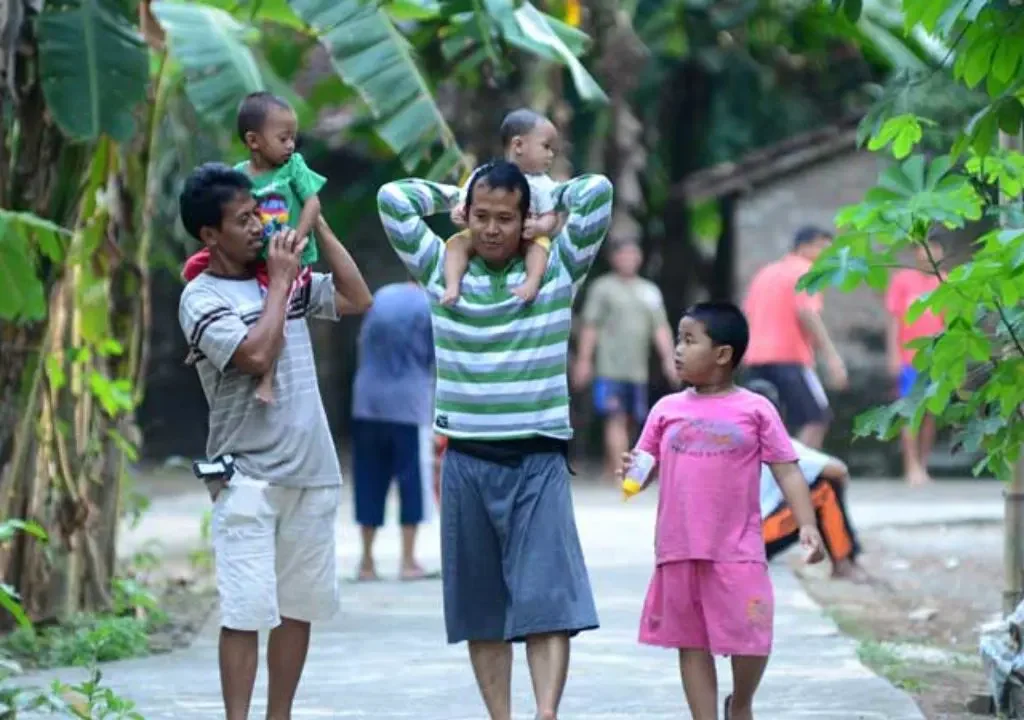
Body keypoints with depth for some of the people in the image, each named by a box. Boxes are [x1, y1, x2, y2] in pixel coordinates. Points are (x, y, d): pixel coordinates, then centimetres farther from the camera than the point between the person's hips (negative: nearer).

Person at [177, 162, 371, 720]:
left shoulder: (286, 279, 11)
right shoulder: (202, 298, -8)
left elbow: (357, 300, 10)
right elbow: (257, 355, -21)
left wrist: (318, 226, 6)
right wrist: (280, 282, -11)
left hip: (312, 471, 6)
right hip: (248, 477, -6)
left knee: (299, 607, 9)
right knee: (247, 610, -9)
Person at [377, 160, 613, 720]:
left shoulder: (558, 267, 3)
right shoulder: (441, 267, 6)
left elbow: (598, 191, -7)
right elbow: (392, 198, -1)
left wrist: (545, 195, 9)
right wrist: (455, 195, 10)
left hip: (539, 459, -2)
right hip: (467, 459, 2)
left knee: (547, 597, -12)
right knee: (480, 606, 5)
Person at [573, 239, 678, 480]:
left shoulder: (650, 291, 16)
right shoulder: (602, 287, 4)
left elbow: (661, 328, 12)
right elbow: (590, 327, 1)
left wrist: (668, 359, 0)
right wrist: (583, 360, -5)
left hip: (638, 370, 5)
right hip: (610, 369, -5)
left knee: (632, 423, 7)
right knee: (616, 419, -14)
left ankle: (609, 470, 21)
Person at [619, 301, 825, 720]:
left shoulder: (755, 410, 0)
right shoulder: (667, 410, 7)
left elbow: (787, 470, -2)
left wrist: (807, 524, -12)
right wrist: (632, 473, -14)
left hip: (736, 551, -3)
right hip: (679, 551, 3)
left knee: (752, 641, -3)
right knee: (692, 643, 8)